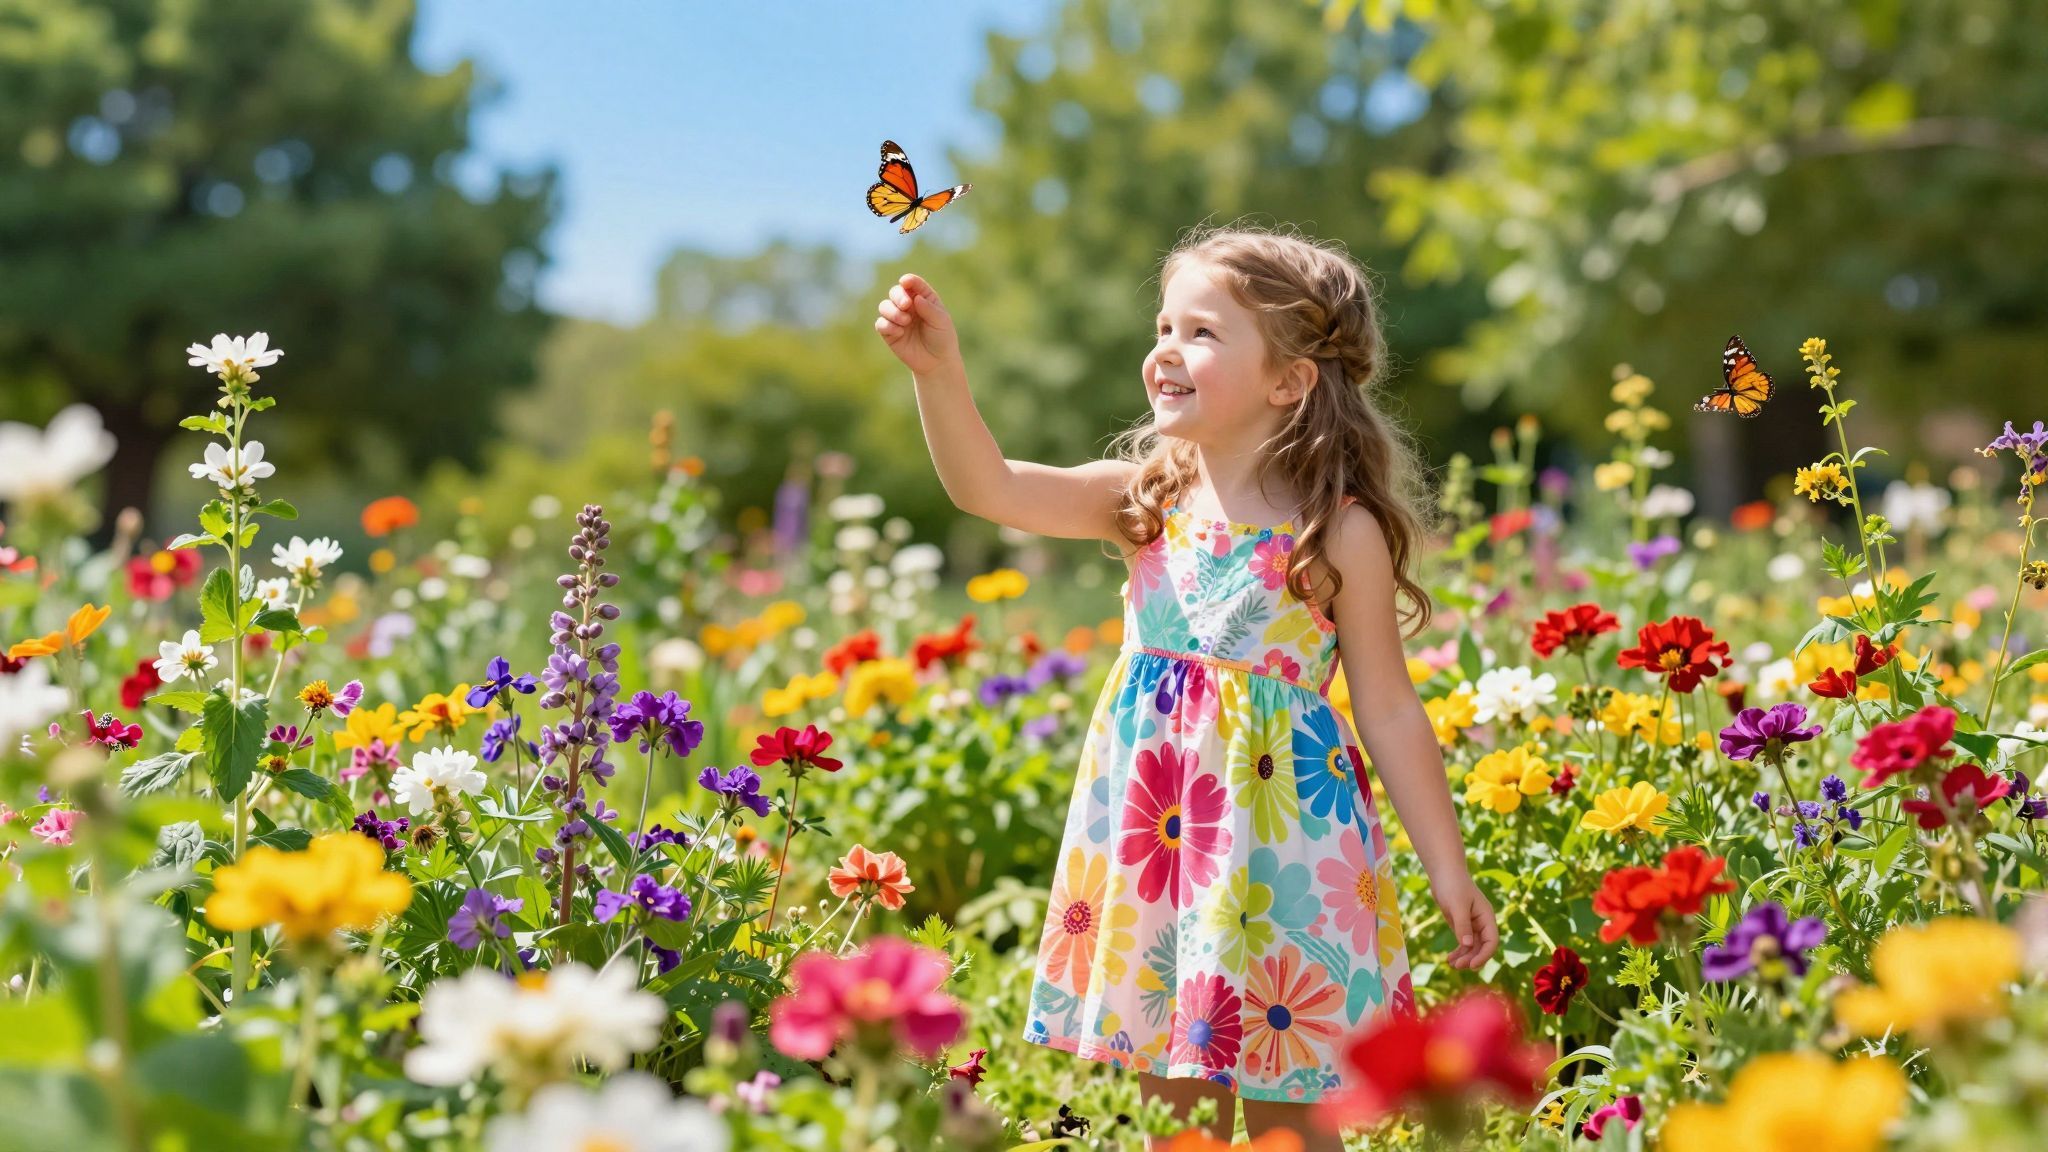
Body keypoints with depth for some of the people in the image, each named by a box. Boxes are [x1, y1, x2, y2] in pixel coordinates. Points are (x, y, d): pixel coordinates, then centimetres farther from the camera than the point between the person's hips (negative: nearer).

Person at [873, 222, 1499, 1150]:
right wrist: (939, 372, -22)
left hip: (1279, 832, -4)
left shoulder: (1341, 532, -7)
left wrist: (1448, 868, -2)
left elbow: (1389, 711, -3)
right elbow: (988, 486, -7)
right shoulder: (1142, 501, 4)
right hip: (1153, 832, 4)